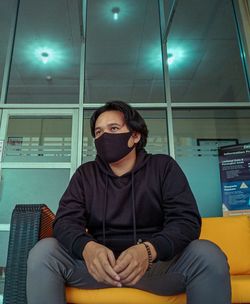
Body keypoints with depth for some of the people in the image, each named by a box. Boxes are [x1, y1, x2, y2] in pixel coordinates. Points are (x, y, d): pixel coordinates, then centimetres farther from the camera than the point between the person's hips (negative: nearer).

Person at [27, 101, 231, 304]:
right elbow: (66, 221, -3)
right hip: (99, 262, 1)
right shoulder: (85, 174, 6)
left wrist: (148, 250, -30)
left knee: (208, 255, -27)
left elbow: (186, 219, -9)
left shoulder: (164, 167, 1)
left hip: (158, 261, 0)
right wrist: (87, 248, -28)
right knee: (44, 251, -21)